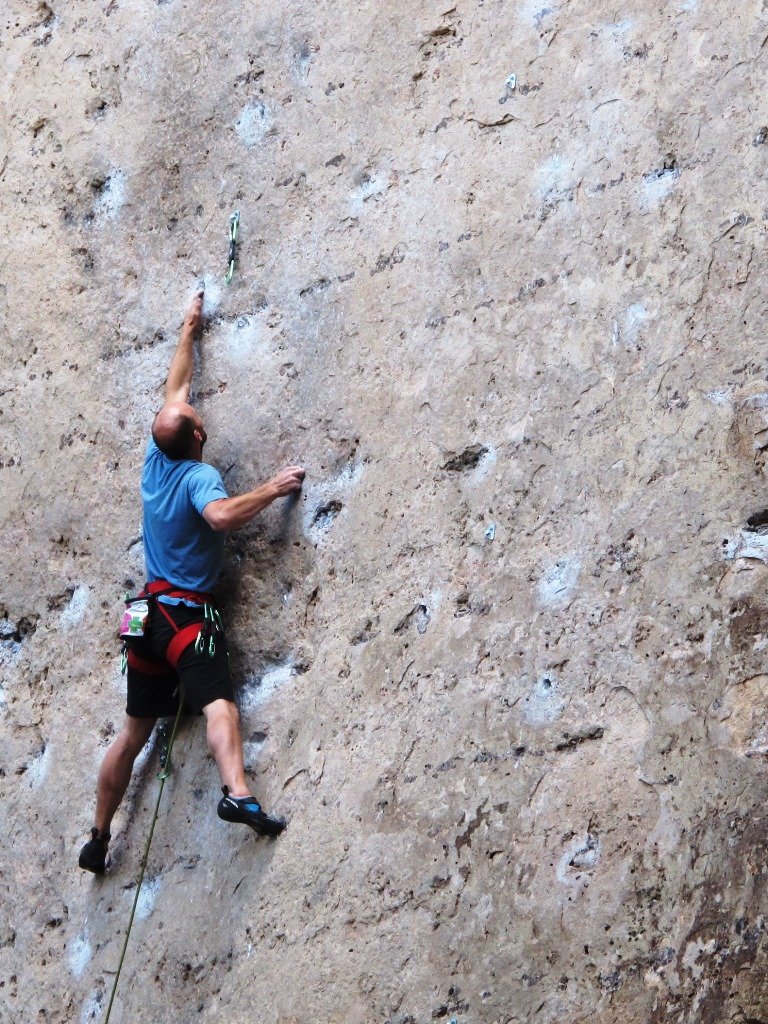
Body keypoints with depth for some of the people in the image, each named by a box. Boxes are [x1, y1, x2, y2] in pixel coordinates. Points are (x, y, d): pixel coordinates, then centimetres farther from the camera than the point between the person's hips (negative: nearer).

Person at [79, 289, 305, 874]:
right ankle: (239, 795, -49)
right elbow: (221, 516, -32)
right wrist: (274, 488, -20)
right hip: (188, 611, -8)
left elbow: (175, 389, 22)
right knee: (218, 703, -25)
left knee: (136, 729, 14)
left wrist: (189, 330, 32)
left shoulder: (157, 461, 9)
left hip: (150, 609, 8)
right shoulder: (197, 475, -10)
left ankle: (99, 837, 19)